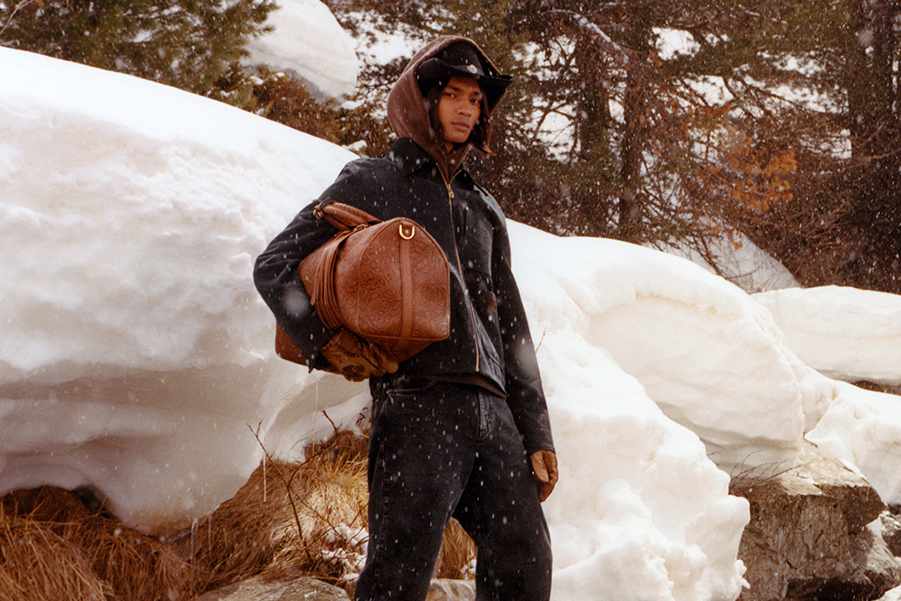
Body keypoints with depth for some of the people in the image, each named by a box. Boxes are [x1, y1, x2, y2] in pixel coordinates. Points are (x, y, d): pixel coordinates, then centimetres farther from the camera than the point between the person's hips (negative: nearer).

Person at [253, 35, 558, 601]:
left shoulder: (485, 209, 24)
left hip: (492, 412, 6)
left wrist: (536, 436, 15)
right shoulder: (371, 183, 10)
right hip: (417, 406, -6)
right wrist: (328, 342, -12)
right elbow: (275, 268, 5)